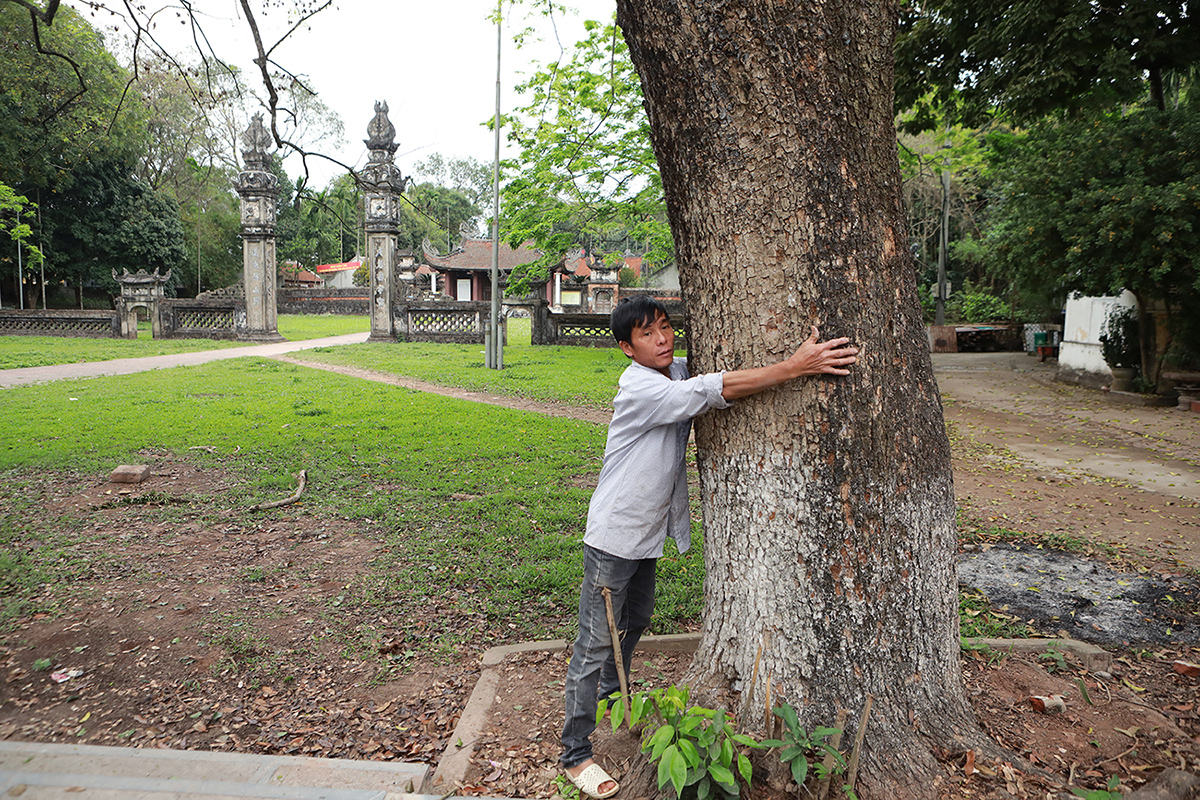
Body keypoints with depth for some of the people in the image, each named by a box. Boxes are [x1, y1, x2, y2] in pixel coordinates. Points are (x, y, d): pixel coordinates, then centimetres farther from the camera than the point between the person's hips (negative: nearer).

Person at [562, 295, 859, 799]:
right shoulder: (639, 388, -26)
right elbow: (711, 391, -37)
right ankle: (575, 753, 12)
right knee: (595, 644, -1)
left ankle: (612, 694, 52)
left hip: (648, 533, 9)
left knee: (635, 620, 27)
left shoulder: (678, 370, 1)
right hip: (613, 536, -9)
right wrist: (795, 367, -41)